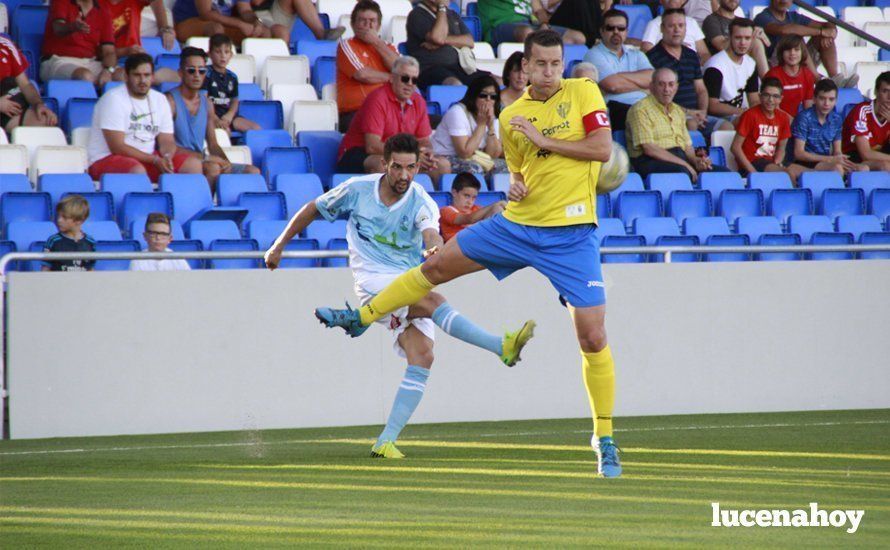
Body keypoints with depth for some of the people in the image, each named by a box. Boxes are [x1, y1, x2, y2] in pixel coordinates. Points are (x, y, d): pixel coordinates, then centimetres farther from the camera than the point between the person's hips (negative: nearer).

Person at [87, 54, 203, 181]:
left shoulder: (160, 99, 10)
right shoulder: (113, 99, -10)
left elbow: (167, 141, 9)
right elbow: (117, 147, -17)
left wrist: (166, 157, -17)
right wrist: (155, 160, -22)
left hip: (148, 158, 6)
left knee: (193, 164, -12)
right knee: (137, 171, -39)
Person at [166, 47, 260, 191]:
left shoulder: (206, 103, 17)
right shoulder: (171, 101, -6)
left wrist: (225, 163, -3)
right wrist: (204, 157, -19)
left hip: (201, 163, 7)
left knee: (253, 171, -8)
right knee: (212, 168, -36)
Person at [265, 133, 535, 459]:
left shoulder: (421, 204, -5)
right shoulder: (357, 190, -2)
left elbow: (432, 235, -26)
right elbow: (313, 210, 13)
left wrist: (434, 249, -51)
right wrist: (279, 246, 18)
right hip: (374, 282, -3)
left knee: (422, 357, -17)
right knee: (432, 301, -30)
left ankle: (386, 441, -15)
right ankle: (502, 347, -41)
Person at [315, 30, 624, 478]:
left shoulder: (583, 93, -3)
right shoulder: (510, 117, 9)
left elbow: (603, 148, -14)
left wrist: (543, 140, -13)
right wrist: (516, 186, -1)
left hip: (570, 235, -4)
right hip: (517, 223, 4)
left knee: (593, 337, -8)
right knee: (437, 265, 8)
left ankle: (605, 438, 4)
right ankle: (361, 317, 29)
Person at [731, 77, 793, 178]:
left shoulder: (783, 117, 9)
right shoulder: (750, 115, -8)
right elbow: (735, 147, -9)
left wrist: (777, 165, -5)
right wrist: (752, 171, -17)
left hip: (771, 163, 6)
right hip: (751, 163, -6)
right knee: (790, 175, -28)